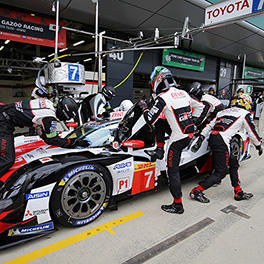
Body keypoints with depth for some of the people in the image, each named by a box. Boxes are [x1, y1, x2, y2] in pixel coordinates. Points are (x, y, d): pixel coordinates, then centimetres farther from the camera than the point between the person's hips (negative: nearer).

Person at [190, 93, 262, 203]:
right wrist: (259, 146, 25)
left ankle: (239, 193, 28)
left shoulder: (224, 111, 24)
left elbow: (209, 126, 16)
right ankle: (196, 191, -2)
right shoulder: (244, 114, 6)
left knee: (233, 163, 20)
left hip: (212, 139, 8)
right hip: (221, 142, -8)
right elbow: (252, 132, 10)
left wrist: (200, 140, 14)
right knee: (220, 172, 1)